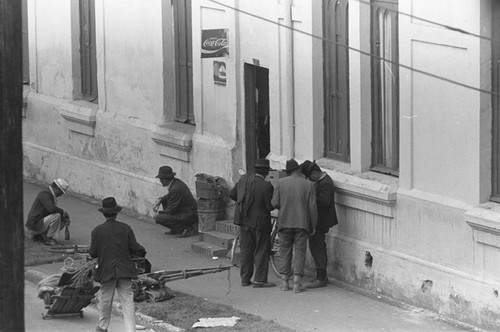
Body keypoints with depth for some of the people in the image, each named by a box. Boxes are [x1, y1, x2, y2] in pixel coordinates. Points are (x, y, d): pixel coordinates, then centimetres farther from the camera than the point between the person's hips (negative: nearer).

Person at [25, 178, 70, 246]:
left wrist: (64, 217, 6)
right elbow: (51, 209, -33)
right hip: (34, 226, -10)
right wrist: (63, 212, -16)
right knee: (56, 216, -23)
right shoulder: (44, 194, -18)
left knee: (62, 223, 14)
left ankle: (37, 236, 11)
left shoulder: (50, 195, 13)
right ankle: (48, 239, -11)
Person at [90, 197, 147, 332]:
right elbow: (135, 248, -3)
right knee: (127, 301, 1)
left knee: (105, 300, 16)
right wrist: (142, 253, 18)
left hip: (106, 271, 0)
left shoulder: (97, 231, -6)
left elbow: (93, 253, -5)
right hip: (125, 270, 0)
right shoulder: (125, 228, -3)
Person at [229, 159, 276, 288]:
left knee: (246, 250, 13)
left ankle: (245, 279, 18)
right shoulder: (266, 186, -19)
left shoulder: (244, 179, -2)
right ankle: (259, 280, 3)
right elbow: (270, 206, -17)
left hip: (244, 220, 6)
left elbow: (232, 194, 7)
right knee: (261, 251, 4)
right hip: (260, 221, -6)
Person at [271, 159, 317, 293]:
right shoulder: (308, 185, -4)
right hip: (302, 223, -1)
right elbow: (312, 208, -4)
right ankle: (297, 282, -4)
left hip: (285, 222, 1)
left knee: (285, 252, 11)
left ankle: (284, 281, 10)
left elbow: (275, 203, -4)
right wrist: (313, 226, 5)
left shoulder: (281, 182, -4)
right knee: (300, 252, 3)